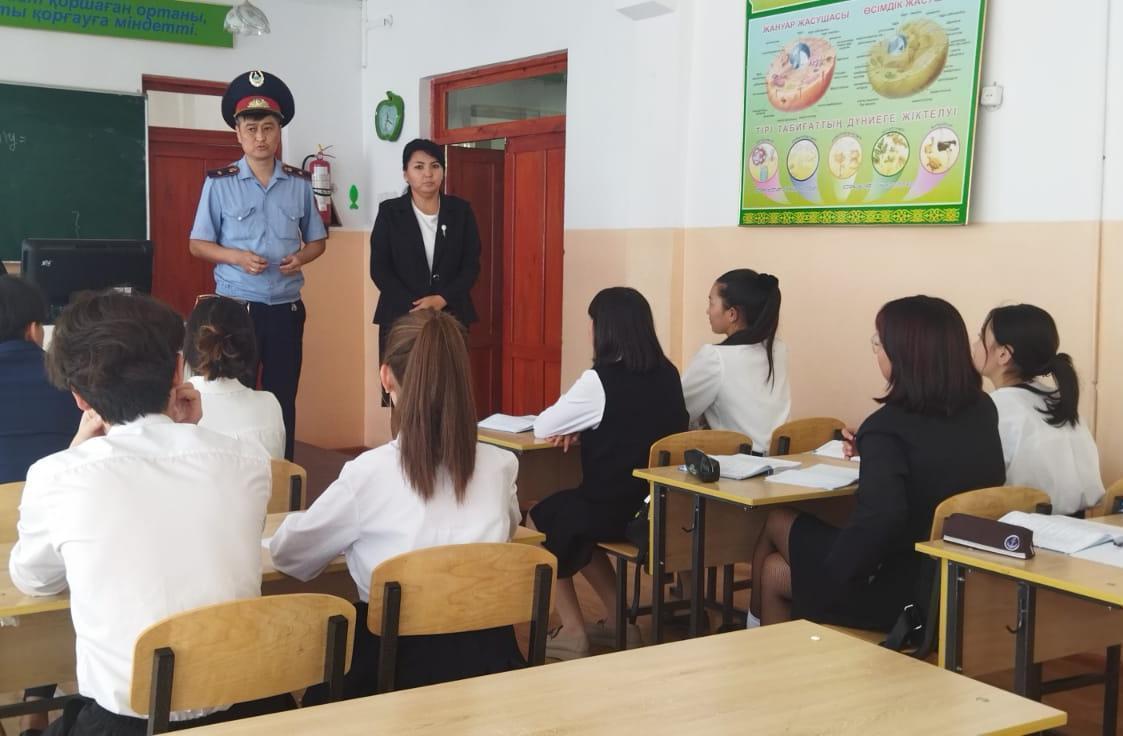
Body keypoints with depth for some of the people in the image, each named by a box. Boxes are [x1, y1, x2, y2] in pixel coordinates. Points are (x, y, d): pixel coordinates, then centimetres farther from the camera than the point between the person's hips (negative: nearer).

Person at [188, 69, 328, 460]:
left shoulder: (300, 183, 3)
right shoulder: (219, 183, -4)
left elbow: (317, 240, 13)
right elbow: (197, 244, 1)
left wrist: (301, 257, -9)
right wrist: (237, 257, -17)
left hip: (286, 308, 2)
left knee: (283, 398, 10)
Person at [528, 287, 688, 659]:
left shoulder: (600, 379, -17)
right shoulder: (668, 374, 3)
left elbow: (542, 427, -7)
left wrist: (576, 426, 12)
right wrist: (585, 428, 7)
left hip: (614, 508, -7)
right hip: (660, 507, 7)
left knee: (541, 520, 20)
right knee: (573, 517, 30)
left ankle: (572, 631, 16)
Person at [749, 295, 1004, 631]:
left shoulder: (888, 427, -23)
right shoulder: (983, 410, -1)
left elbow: (879, 518, -35)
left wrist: (833, 574, -20)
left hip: (905, 597, -7)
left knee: (777, 522, 19)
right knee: (775, 570, 23)